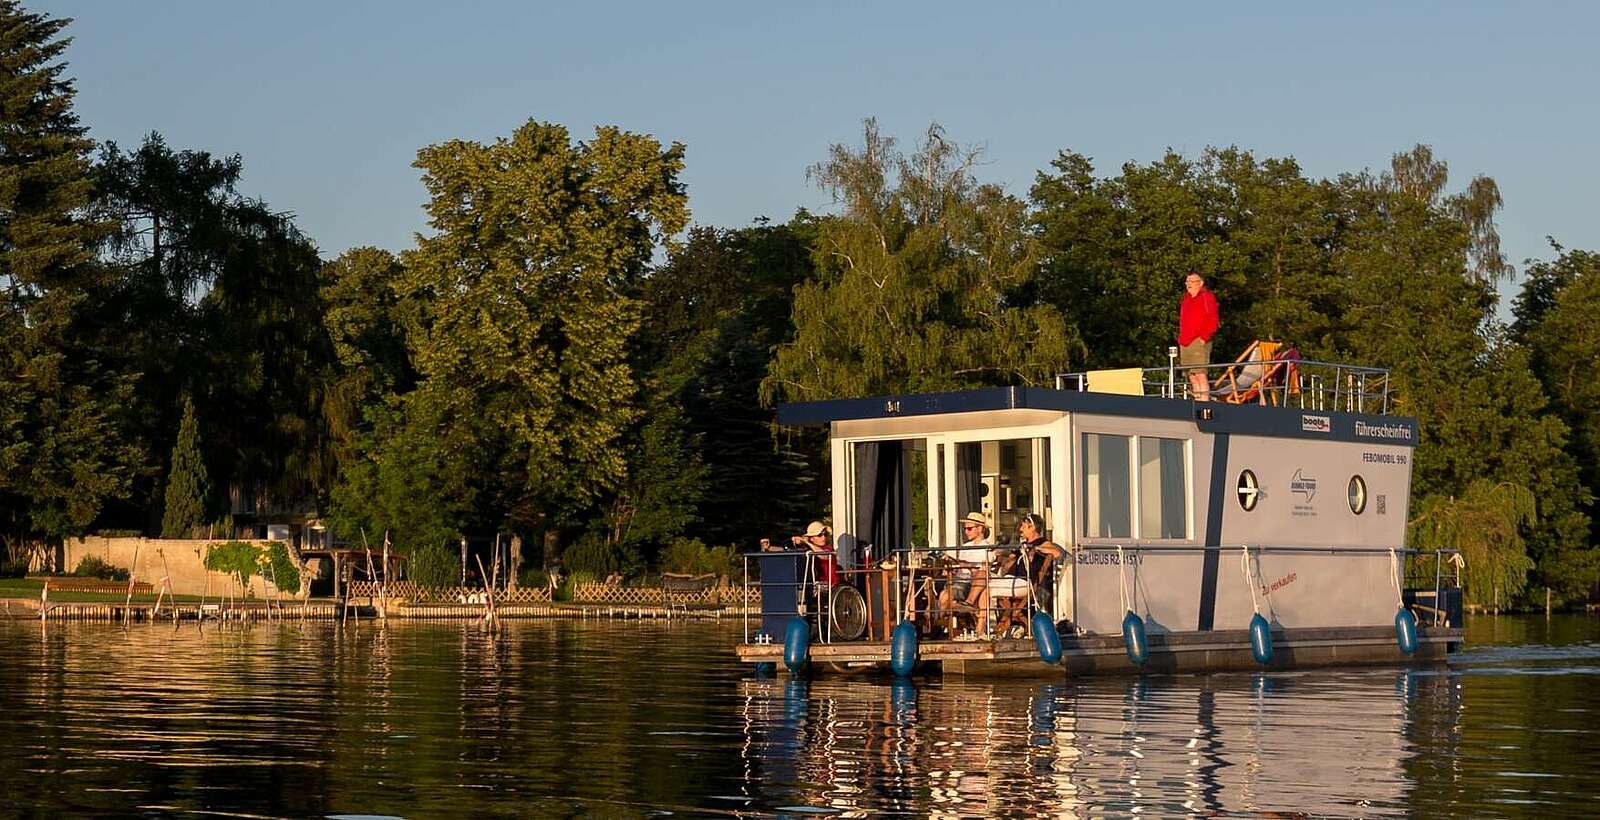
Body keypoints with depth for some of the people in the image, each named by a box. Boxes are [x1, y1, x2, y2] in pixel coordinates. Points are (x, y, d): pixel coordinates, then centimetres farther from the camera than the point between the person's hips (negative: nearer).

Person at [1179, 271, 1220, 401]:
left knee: (1200, 373, -15)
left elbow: (1213, 320, -9)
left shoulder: (1206, 297, -3)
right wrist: (1181, 338, 16)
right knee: (1192, 375, 7)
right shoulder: (1186, 299, 20)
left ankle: (1205, 399, -17)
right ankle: (1197, 399, 10)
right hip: (1185, 344, 8)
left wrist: (1204, 338, -15)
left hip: (1199, 342, -8)